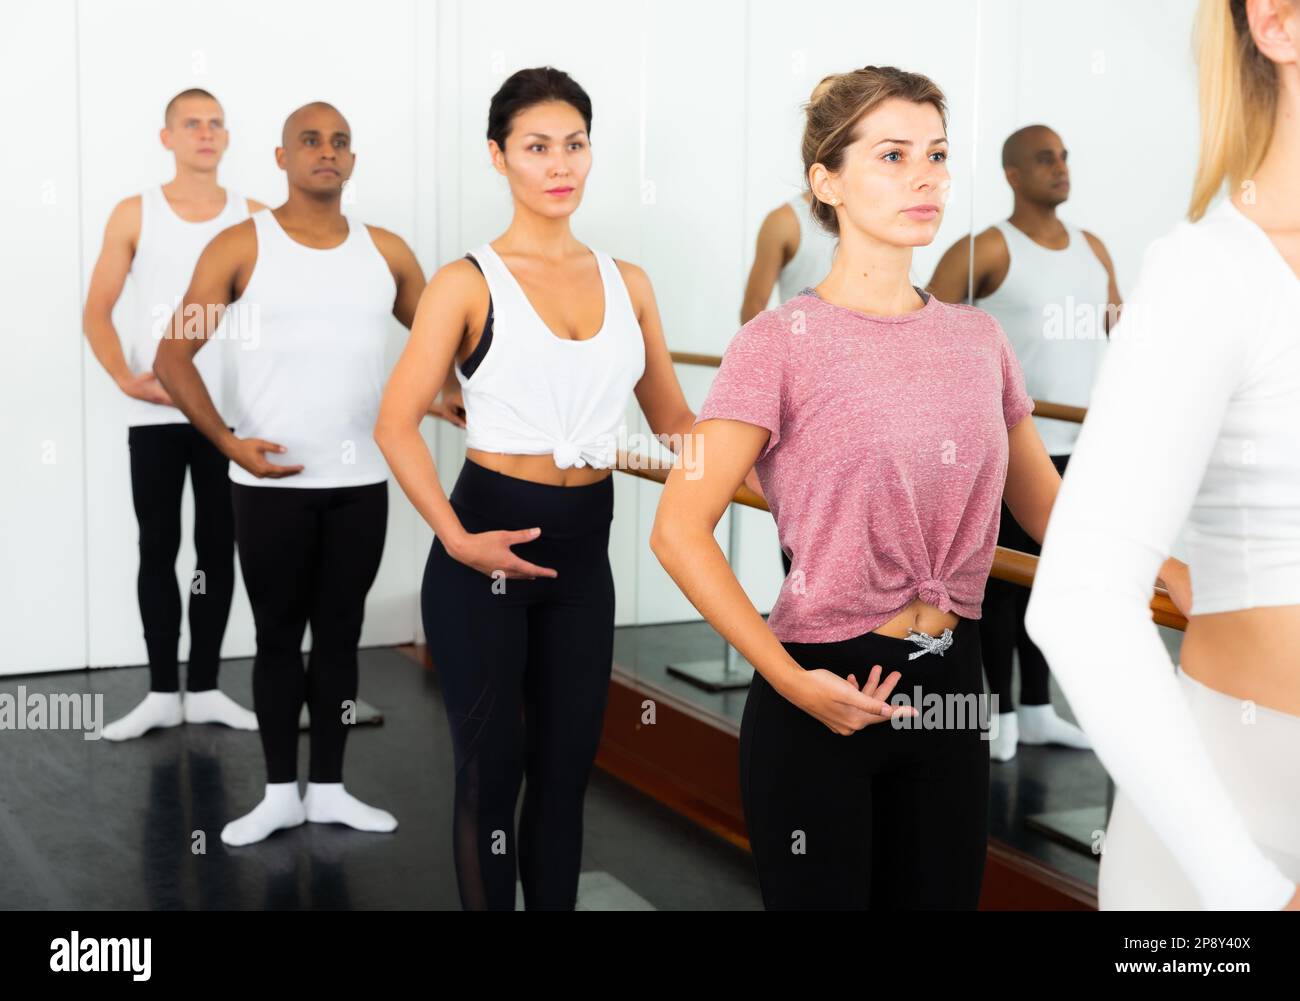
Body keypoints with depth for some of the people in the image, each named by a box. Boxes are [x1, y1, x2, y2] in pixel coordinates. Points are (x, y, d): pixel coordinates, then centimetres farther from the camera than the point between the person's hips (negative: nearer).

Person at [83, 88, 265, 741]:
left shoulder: (255, 218, 4)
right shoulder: (134, 215, 2)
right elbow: (97, 313, 2)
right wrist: (125, 378, -14)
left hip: (231, 412, 1)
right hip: (155, 413, -1)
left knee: (218, 549, 6)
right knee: (158, 548, 3)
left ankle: (204, 689, 16)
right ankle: (162, 692, 10)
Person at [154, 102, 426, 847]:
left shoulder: (386, 252, 7)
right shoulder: (241, 248, -3)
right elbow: (174, 358, -4)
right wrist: (229, 444, -14)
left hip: (362, 481, 3)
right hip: (271, 483, -3)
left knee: (341, 632, 10)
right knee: (279, 635, 6)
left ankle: (329, 787, 21)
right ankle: (280, 792, 17)